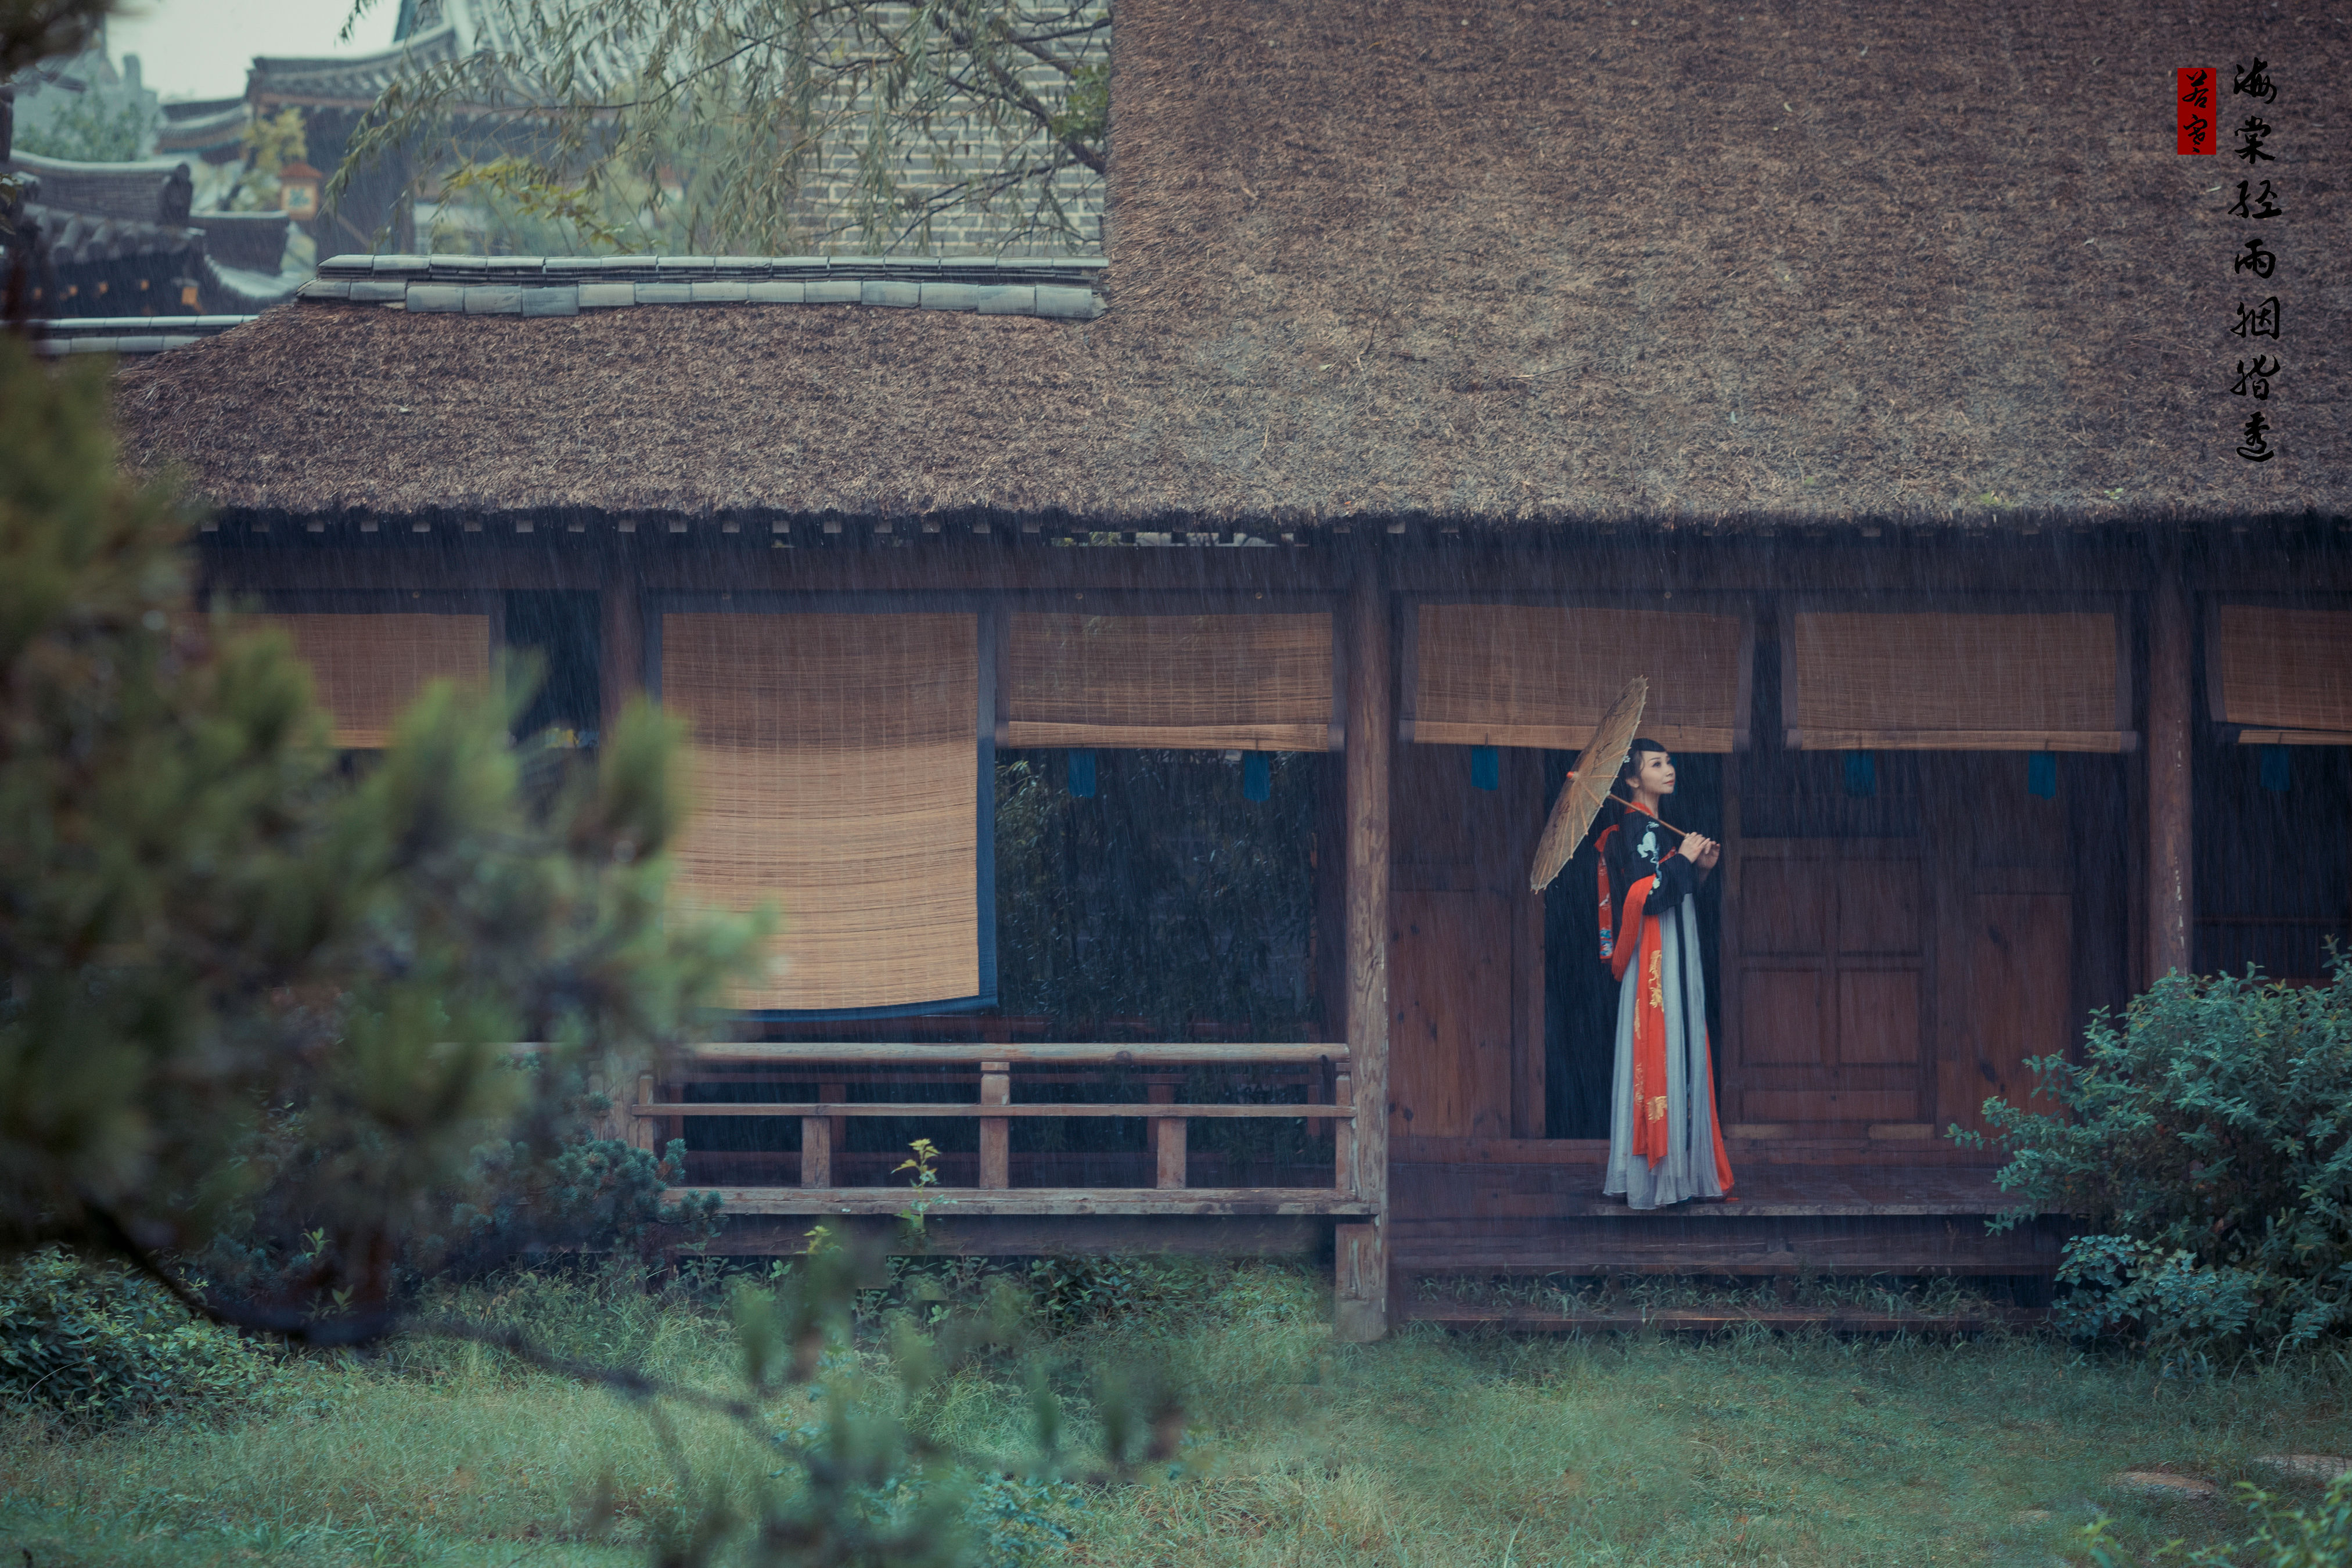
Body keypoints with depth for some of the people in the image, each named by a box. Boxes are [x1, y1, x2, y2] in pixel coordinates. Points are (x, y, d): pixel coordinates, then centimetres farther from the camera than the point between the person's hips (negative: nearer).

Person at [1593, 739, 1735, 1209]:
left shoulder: (1655, 828, 17)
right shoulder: (1638, 828, -12)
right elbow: (1648, 895, -21)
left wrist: (1702, 868, 10)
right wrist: (1684, 860, -13)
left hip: (1675, 959, 10)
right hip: (1655, 961, -10)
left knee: (1680, 1057, 9)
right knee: (1659, 1055, -10)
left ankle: (1678, 1168, 11)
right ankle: (1650, 1178, -9)